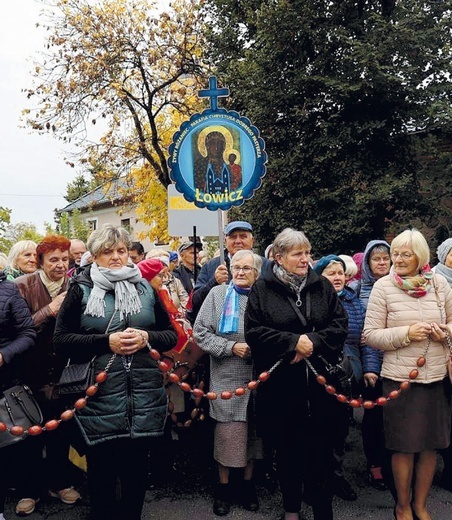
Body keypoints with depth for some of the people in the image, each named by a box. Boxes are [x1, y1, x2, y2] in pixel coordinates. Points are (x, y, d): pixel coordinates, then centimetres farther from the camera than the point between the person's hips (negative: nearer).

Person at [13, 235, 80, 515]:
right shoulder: (23, 286, -9)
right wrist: (49, 311, -27)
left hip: (63, 374, 2)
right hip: (32, 374, -2)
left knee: (61, 433, 16)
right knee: (32, 435, 12)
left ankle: (60, 481, 35)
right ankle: (30, 489, 31)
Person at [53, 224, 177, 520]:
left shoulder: (146, 288, 9)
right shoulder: (82, 289, 2)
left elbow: (172, 334, 11)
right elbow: (61, 338, -2)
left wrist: (147, 337, -11)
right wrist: (106, 342, -15)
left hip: (143, 395, 2)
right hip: (99, 395, -2)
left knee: (137, 466, 13)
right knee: (102, 468, 9)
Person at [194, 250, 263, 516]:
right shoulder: (218, 294, 0)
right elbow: (201, 332, -3)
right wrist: (231, 347, -13)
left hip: (258, 377, 2)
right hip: (227, 378, -2)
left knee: (254, 432, 12)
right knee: (228, 433, 2)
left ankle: (248, 484, 30)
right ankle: (224, 487, 22)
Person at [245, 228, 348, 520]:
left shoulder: (322, 286, 7)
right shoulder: (263, 289, -1)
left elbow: (339, 324, 2)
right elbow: (253, 331, -8)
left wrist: (313, 342, -14)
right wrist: (293, 342, -16)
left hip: (319, 382, 2)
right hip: (281, 383, -1)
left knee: (321, 447, 4)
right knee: (287, 447, 12)